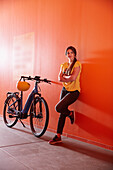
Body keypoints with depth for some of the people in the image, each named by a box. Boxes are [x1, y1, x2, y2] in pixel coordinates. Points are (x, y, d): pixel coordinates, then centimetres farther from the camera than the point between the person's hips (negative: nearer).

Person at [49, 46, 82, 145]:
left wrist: (64, 77, -4)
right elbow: (60, 79, 2)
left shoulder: (77, 64, -8)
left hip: (74, 91, -6)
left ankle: (70, 113, 12)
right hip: (65, 90, 6)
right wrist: (68, 78, -12)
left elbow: (73, 78, -20)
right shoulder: (64, 65, 12)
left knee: (58, 108, -21)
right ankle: (58, 136, 13)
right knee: (62, 113, 6)